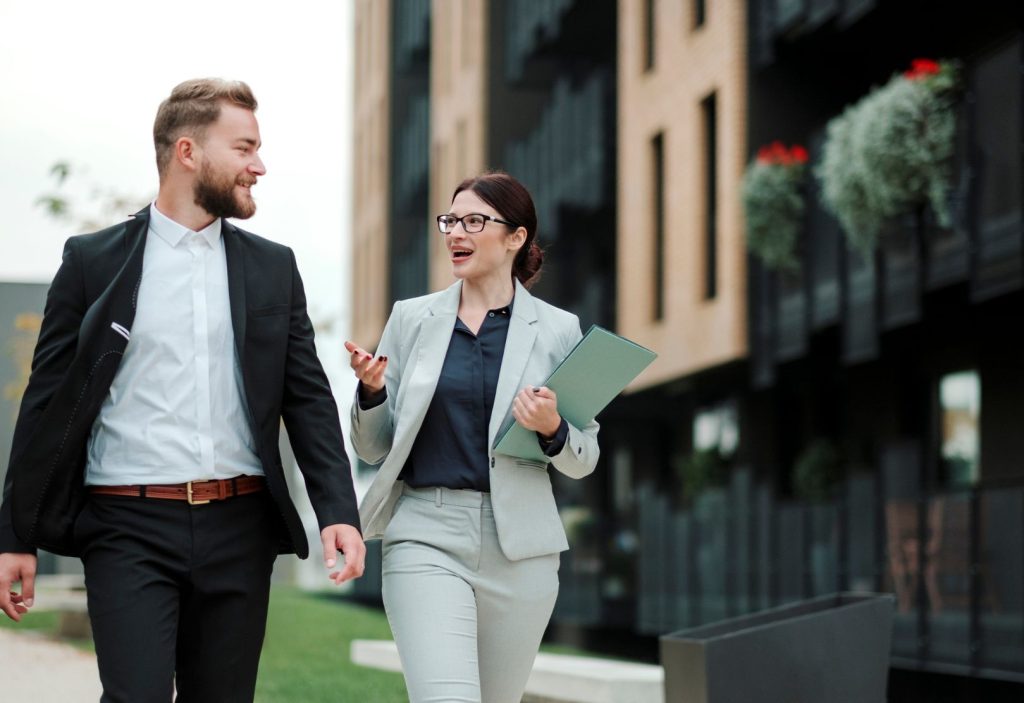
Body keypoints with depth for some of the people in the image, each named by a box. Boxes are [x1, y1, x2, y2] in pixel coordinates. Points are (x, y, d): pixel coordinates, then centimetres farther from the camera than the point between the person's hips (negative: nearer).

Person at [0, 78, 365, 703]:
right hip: (130, 529, -3)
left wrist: (338, 510, -6)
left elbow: (308, 398, 8)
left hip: (239, 532, 3)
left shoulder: (273, 268, 11)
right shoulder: (93, 261, 3)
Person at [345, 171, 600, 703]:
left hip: (519, 546, 1)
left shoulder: (557, 330, 3)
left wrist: (552, 429, -14)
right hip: (426, 538, -1)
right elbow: (372, 448, 10)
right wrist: (371, 389, -9)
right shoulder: (411, 319, 6)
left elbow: (584, 459, 7)